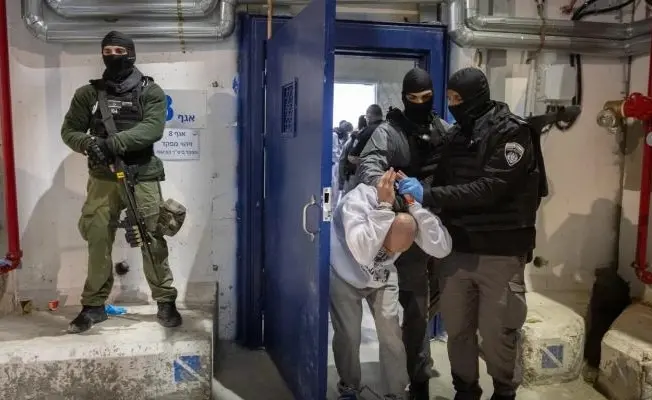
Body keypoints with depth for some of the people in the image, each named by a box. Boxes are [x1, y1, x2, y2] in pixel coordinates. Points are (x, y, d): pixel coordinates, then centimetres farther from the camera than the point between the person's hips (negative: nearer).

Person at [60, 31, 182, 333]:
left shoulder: (150, 92, 1)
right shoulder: (88, 93, 9)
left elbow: (153, 128, -14)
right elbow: (69, 130, 8)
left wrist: (113, 143, -24)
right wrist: (88, 143, -15)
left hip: (142, 176, -2)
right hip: (102, 178, 2)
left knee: (152, 240, -1)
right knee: (98, 240, 3)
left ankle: (166, 302, 10)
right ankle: (94, 305, 17)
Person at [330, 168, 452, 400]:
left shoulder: (412, 214, -24)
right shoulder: (356, 202, -36)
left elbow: (442, 249, -36)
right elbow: (363, 253, -50)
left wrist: (414, 204, -40)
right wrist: (384, 206, -49)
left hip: (382, 278, 3)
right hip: (345, 276, -3)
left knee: (391, 335, -3)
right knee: (348, 335, -6)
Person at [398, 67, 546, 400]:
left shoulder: (512, 132, -9)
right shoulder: (456, 134, 10)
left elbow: (490, 189, -20)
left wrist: (427, 195, -24)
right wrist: (415, 192, -9)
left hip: (500, 252, -5)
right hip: (458, 249, 5)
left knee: (497, 332, 5)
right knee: (457, 329, 11)